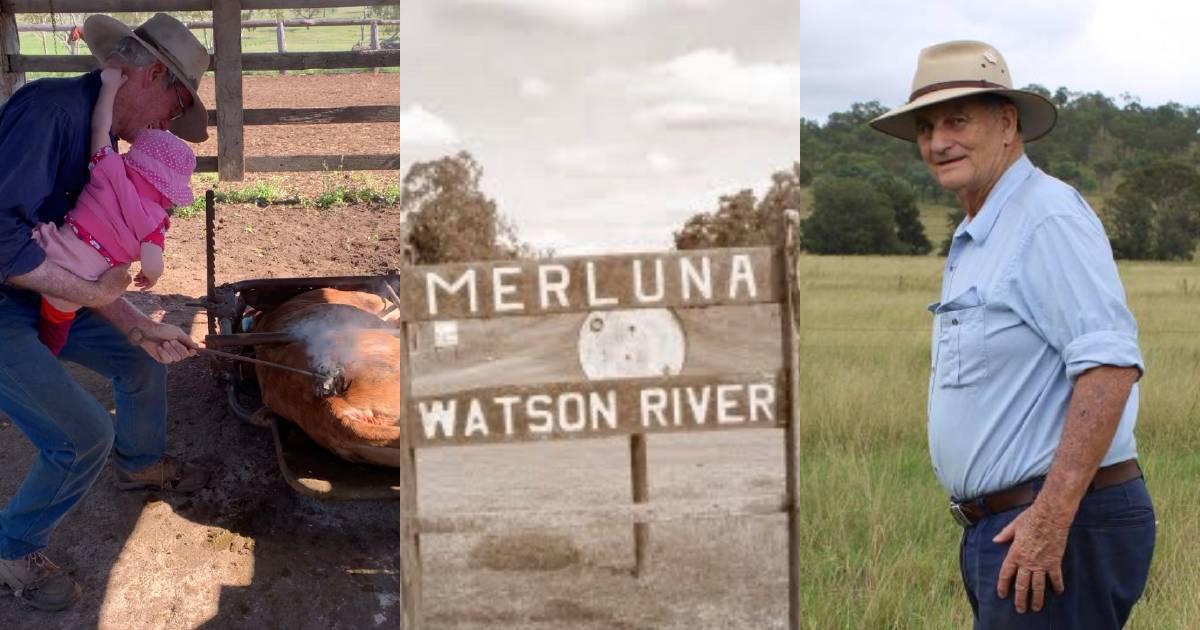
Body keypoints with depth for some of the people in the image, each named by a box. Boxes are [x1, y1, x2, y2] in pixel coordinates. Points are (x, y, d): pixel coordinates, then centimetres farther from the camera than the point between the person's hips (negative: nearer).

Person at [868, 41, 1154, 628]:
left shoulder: (1049, 216, -13)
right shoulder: (974, 239, 17)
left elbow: (1109, 365, -23)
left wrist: (1052, 516, -26)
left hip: (1065, 523, -10)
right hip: (999, 528, 10)